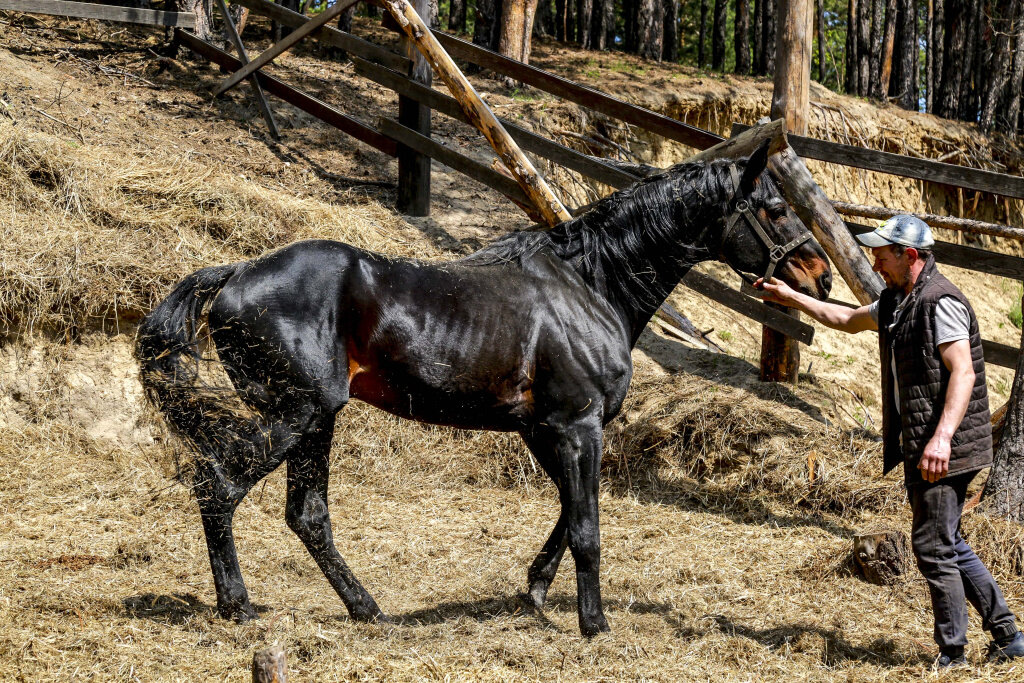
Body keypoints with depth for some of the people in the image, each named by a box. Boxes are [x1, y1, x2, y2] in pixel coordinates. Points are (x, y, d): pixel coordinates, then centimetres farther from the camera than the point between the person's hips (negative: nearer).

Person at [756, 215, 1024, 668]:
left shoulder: (940, 303, -16)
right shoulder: (896, 303, 15)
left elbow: (962, 373, -24)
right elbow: (849, 320, 34)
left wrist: (942, 436, -33)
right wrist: (790, 297, 33)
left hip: (945, 452, -10)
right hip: (920, 449, 10)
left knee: (933, 546, -6)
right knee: (946, 545, 14)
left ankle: (951, 656, 3)